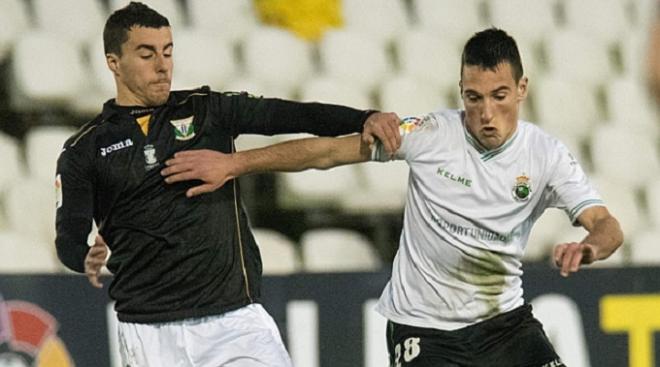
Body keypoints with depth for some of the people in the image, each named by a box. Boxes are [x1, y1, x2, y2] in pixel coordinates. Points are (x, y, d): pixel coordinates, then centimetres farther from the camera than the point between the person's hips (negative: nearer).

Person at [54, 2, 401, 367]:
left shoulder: (207, 111, 9)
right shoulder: (84, 151, 4)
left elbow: (286, 114, -4)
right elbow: (69, 237, -1)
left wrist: (364, 119, -20)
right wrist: (87, 260, -26)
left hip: (236, 318, 1)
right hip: (150, 332, -1)